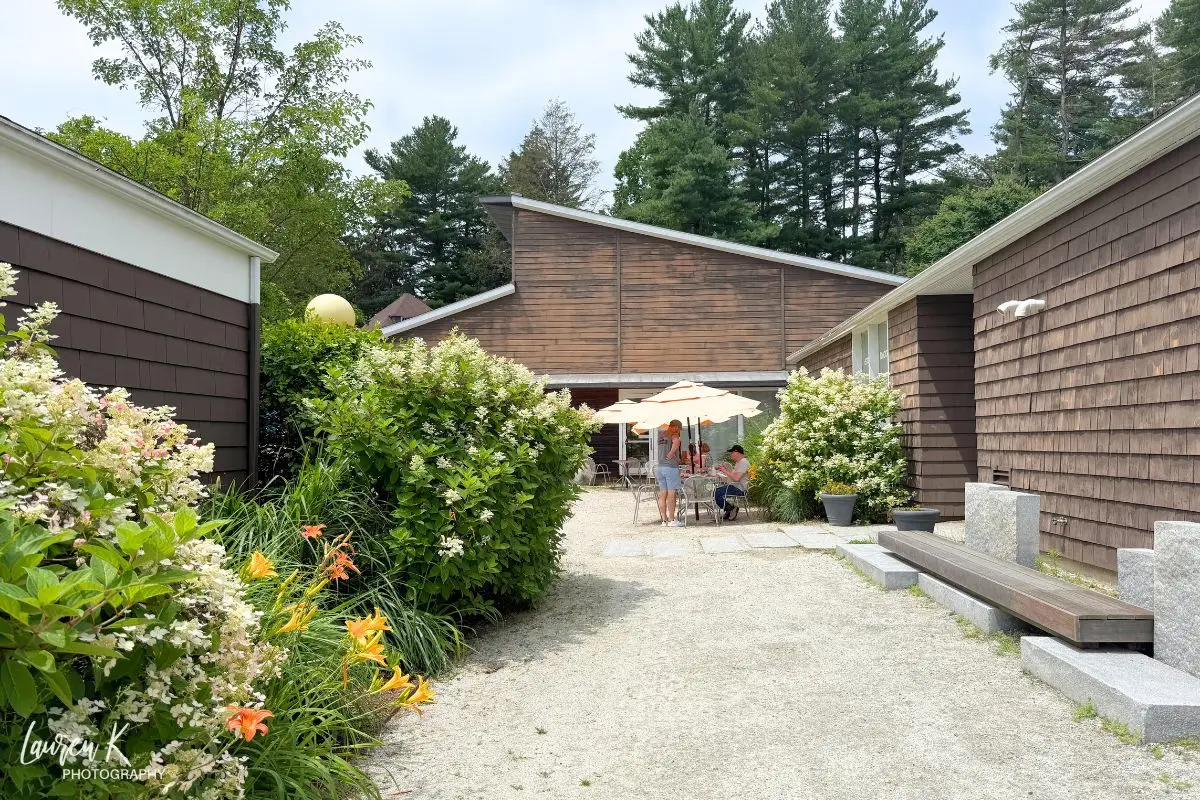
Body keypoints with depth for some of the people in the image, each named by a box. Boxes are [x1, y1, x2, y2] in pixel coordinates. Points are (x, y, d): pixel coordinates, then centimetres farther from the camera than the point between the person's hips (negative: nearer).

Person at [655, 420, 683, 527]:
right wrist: (670, 455, -17)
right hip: (671, 467, -7)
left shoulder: (660, 436, 15)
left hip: (660, 467, 7)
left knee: (662, 494, 8)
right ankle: (672, 520, -3)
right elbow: (676, 443, -29)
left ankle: (664, 519, 10)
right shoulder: (675, 436, -7)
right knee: (671, 494, -4)